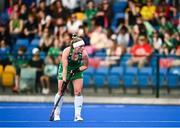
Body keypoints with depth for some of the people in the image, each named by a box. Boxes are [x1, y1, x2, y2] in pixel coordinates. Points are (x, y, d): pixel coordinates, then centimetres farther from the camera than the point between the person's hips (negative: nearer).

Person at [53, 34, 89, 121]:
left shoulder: (84, 54, -27)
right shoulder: (66, 51, -32)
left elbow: (85, 66, -10)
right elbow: (65, 67, -32)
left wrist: (77, 70, -25)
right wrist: (64, 80, -35)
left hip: (77, 70, 1)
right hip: (65, 71, -1)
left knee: (78, 92, -9)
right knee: (61, 91, -2)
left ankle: (77, 115, -4)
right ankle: (56, 114, 12)